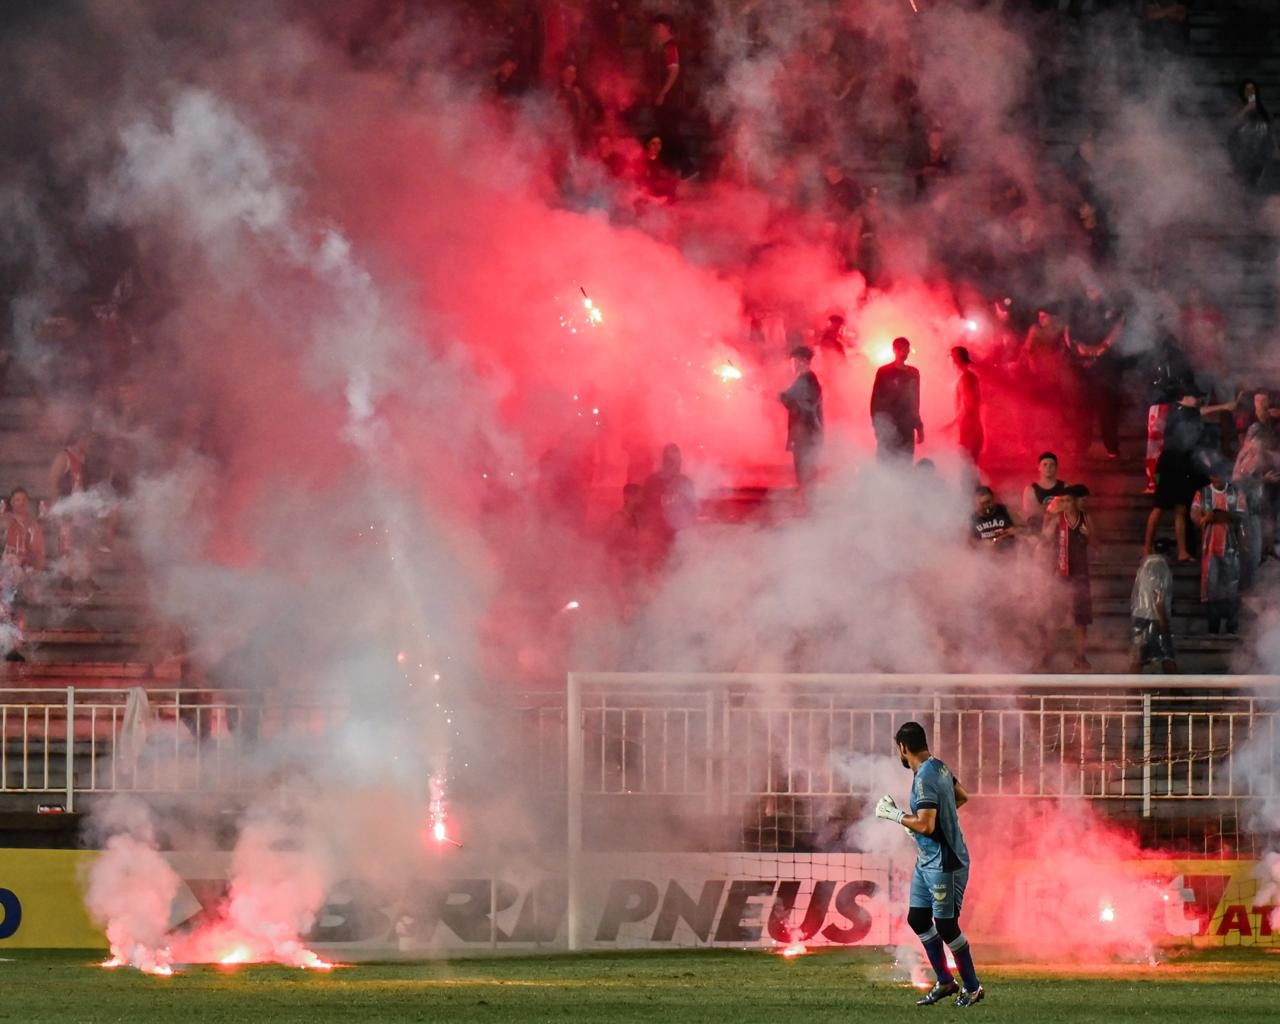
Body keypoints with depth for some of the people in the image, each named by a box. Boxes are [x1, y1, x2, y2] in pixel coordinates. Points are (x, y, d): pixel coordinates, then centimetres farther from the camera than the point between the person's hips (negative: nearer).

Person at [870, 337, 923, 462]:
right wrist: (876, 425, -10)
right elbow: (875, 400, -3)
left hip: (906, 428, 4)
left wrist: (919, 427, 15)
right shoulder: (884, 372, -1)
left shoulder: (913, 373, 13)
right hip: (888, 427, -4)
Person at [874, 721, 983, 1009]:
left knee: (946, 926, -1)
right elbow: (962, 796, 23)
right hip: (927, 860, 10)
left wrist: (895, 815, -15)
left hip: (944, 864, -10)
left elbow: (926, 825, -29)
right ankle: (945, 982, 23)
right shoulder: (939, 767, 6)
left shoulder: (924, 778, -23)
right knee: (917, 919, 14)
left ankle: (972, 987, 13)